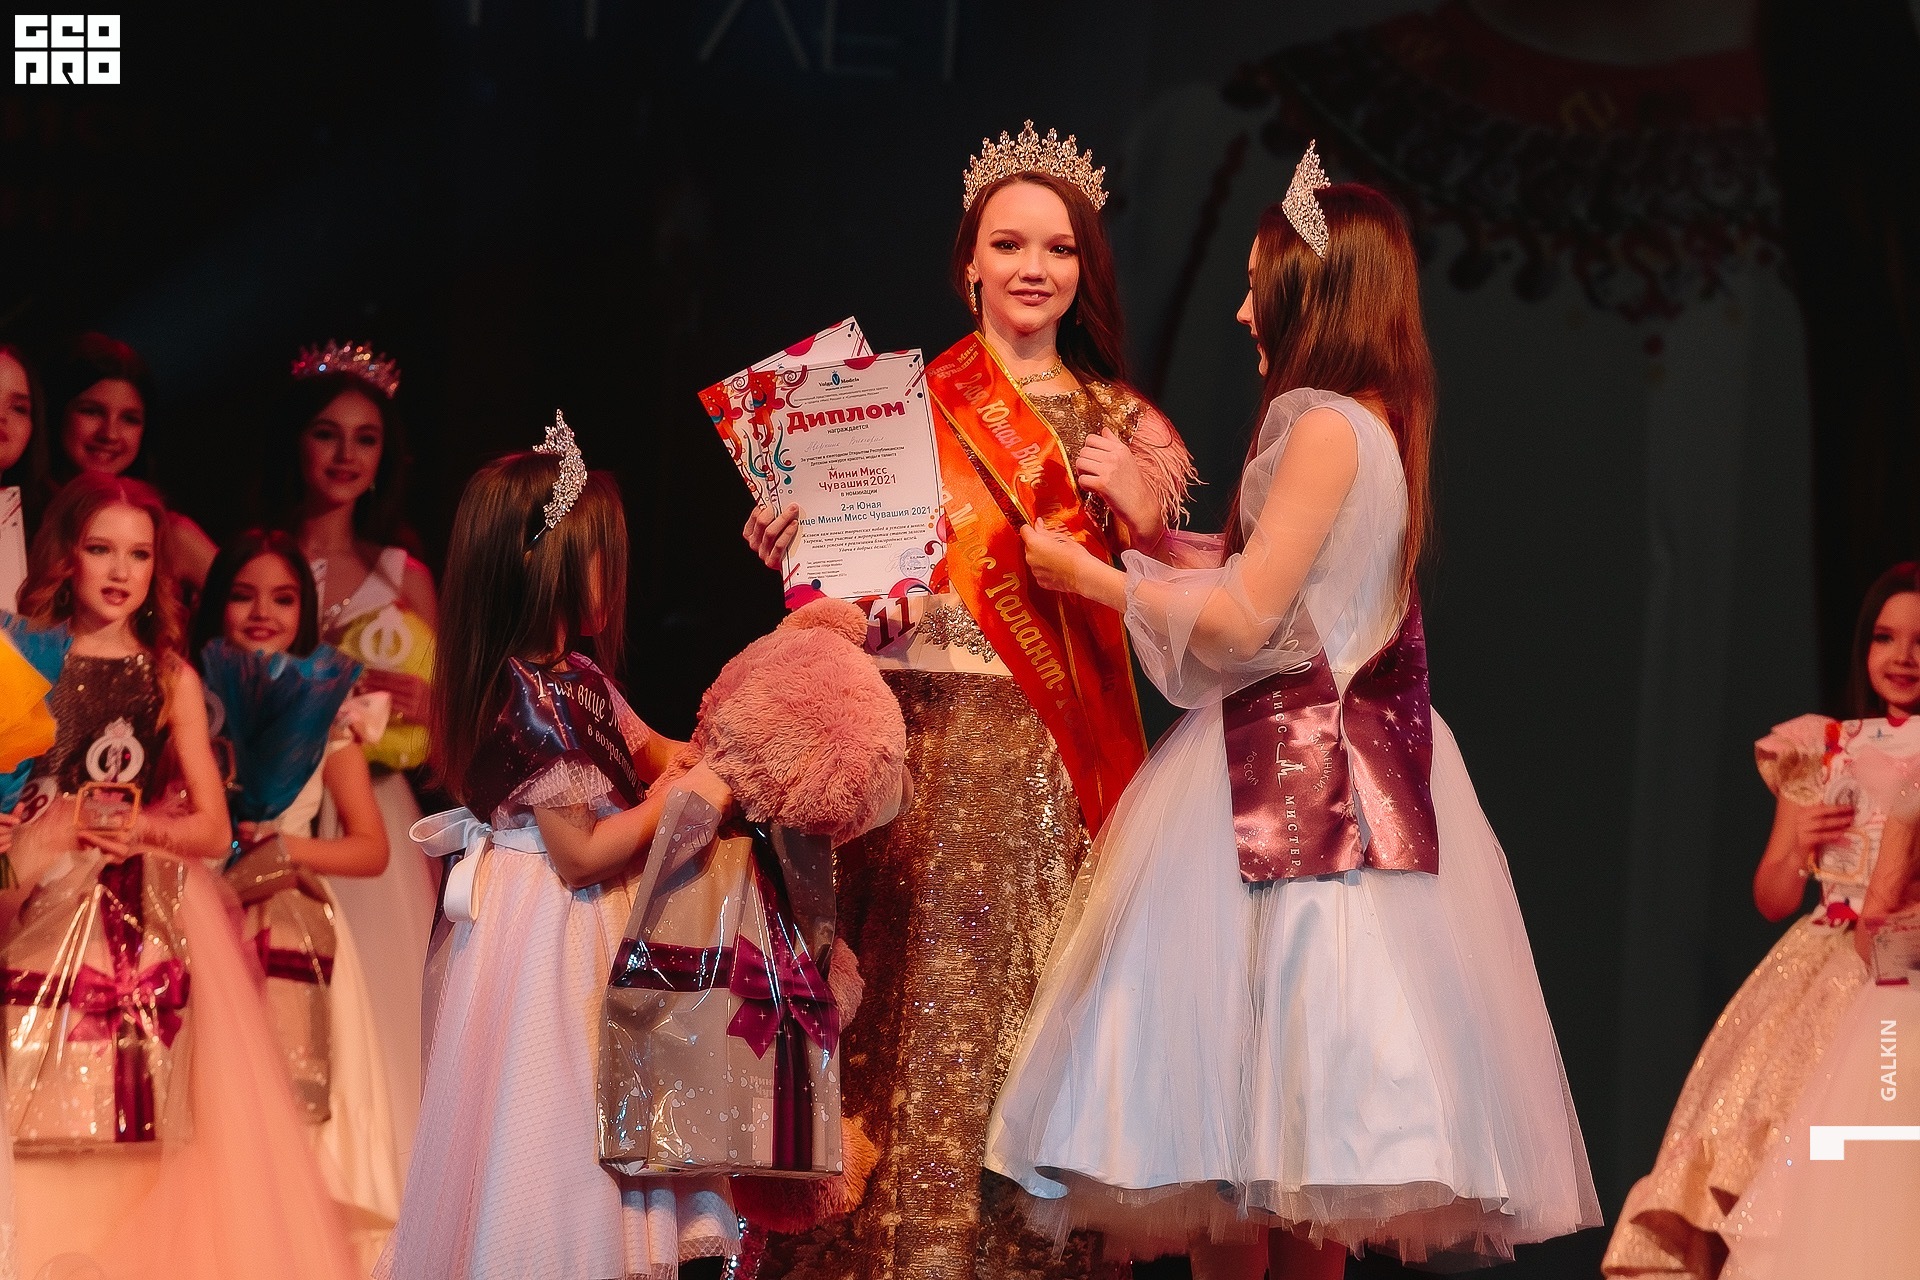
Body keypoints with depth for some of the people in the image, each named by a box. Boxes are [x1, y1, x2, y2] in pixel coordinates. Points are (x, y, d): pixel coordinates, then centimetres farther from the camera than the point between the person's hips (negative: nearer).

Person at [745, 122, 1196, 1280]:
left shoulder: (1118, 422, 14)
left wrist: (1141, 512, -8)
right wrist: (794, 546, -16)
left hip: (1061, 749, 2)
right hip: (930, 738, -2)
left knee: (1041, 1003, -3)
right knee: (921, 994, -7)